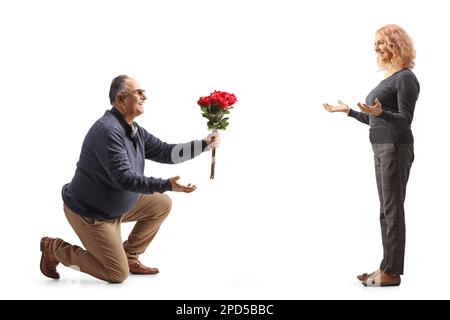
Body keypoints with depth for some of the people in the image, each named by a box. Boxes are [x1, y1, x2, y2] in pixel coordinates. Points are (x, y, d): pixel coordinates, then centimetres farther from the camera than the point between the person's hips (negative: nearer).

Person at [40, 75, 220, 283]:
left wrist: (204, 145, 0)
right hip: (89, 212, -9)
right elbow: (123, 178, -33)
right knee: (118, 274, -6)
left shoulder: (134, 130, 3)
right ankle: (54, 248, 8)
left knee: (162, 204, 7)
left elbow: (165, 152, 6)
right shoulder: (108, 130, -27)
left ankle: (129, 257, 15)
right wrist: (167, 185, -39)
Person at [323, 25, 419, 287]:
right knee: (387, 209, 11)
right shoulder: (389, 78, 18)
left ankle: (392, 272, -1)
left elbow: (405, 120, -17)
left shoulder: (406, 78, -10)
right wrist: (348, 111, 22)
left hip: (396, 148, -10)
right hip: (381, 148, 10)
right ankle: (387, 267, 17)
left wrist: (380, 112, -33)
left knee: (392, 209, -6)